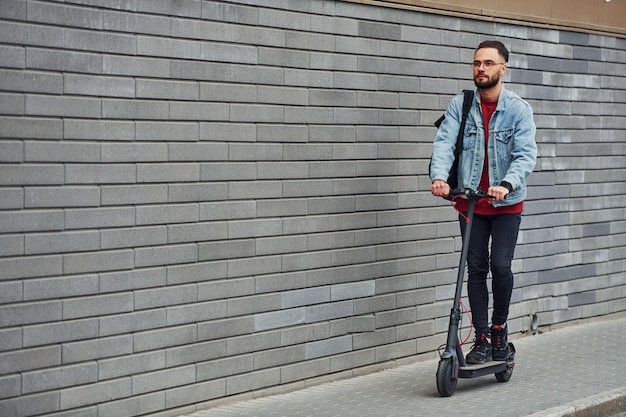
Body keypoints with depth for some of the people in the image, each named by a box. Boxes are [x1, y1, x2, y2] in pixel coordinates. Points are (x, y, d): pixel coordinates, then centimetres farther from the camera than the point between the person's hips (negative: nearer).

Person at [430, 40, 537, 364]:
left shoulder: (519, 109, -6)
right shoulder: (460, 105, -1)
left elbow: (526, 154, -16)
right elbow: (444, 143, -13)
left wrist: (506, 184, -34)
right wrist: (439, 176, -33)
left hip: (507, 203, -2)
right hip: (470, 201, 2)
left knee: (501, 265, -11)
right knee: (476, 268, 2)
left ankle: (499, 328, 13)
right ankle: (483, 339, 11)